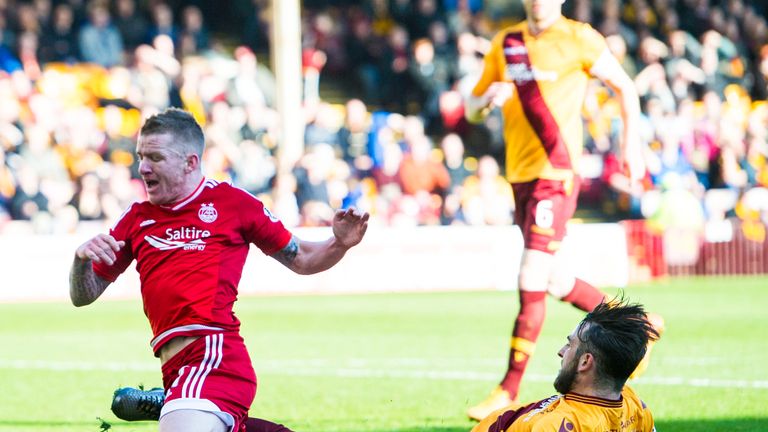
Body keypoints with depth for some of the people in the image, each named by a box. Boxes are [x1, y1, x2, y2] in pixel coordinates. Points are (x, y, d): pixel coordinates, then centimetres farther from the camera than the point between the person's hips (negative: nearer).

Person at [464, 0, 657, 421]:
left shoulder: (579, 39, -4)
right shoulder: (505, 43, 11)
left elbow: (624, 87, 7)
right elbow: (472, 111, 16)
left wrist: (631, 145, 1)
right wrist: (488, 98, -6)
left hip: (556, 173, -7)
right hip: (520, 176, 7)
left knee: (532, 282, -12)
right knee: (553, 279, 14)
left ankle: (508, 391, -11)